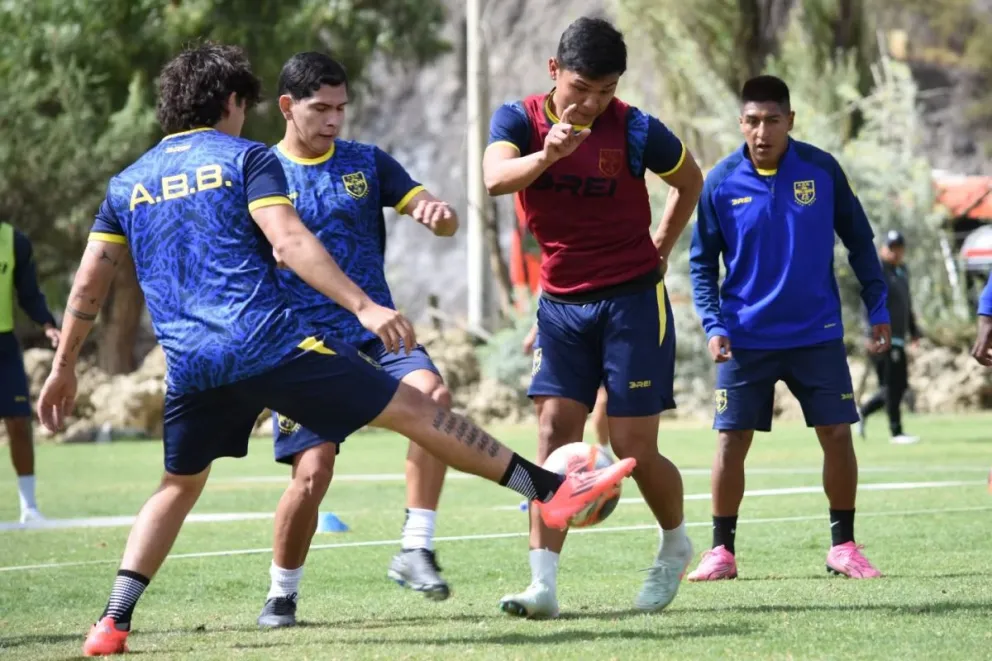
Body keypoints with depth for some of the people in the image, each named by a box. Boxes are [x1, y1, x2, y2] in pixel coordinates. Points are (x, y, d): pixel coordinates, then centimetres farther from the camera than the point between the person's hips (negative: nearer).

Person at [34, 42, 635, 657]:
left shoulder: (127, 184, 17)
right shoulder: (246, 158, 3)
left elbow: (89, 283, 15)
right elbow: (288, 242, -11)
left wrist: (65, 367, 23)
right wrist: (363, 306, -15)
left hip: (190, 368, 5)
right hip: (271, 343, -5)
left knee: (179, 486, 22)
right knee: (412, 409, 0)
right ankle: (550, 488, 1)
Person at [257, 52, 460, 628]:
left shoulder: (368, 163, 9)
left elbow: (440, 221, 4)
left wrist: (441, 213, -20)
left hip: (375, 332, 2)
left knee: (433, 394, -28)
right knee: (313, 470, -13)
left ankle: (416, 550, -21)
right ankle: (283, 594, 11)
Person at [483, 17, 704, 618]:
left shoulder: (635, 131, -10)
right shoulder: (519, 120, -6)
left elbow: (691, 181, 10)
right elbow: (496, 178, -27)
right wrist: (547, 154, -44)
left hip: (633, 300, -2)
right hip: (561, 303, 3)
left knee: (634, 447, -3)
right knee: (555, 430, -8)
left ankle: (676, 544, 26)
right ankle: (544, 585, -11)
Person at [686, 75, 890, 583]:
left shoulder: (822, 170, -5)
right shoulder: (720, 182, -6)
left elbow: (858, 242, 5)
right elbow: (702, 261, 2)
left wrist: (878, 310, 4)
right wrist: (713, 325, -10)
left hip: (817, 333, 0)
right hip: (746, 339, 0)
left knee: (836, 433, -2)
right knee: (732, 439, -2)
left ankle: (843, 546, 12)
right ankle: (722, 550, 10)